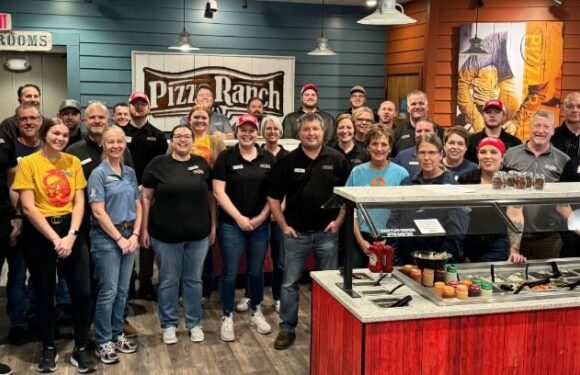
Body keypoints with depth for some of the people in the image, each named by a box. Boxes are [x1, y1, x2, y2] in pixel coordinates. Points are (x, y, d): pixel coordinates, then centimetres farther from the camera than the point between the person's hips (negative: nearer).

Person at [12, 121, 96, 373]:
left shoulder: (73, 162, 5)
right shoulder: (29, 163, -6)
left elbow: (79, 202, 2)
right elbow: (28, 208, -11)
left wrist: (71, 235, -12)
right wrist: (54, 238, -15)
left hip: (70, 230, 3)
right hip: (39, 233, -3)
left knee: (82, 291, 1)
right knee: (44, 293, 10)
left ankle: (81, 349, 17)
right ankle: (48, 349, 27)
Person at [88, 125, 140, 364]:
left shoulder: (130, 173, 9)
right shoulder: (98, 174, -8)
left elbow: (138, 207, 9)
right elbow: (98, 212, -13)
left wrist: (135, 235, -3)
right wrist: (119, 238, -13)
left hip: (129, 235, 6)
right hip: (106, 237, -5)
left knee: (123, 290, 11)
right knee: (108, 290, -2)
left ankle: (117, 334, 24)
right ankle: (103, 342, 9)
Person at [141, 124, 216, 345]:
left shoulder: (202, 164, 4)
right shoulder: (158, 164, -4)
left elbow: (210, 196, 9)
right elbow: (146, 197, -2)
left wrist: (213, 225, 6)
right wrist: (144, 229, -4)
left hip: (198, 234, 2)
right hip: (165, 235, -2)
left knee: (193, 280, 13)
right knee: (168, 281, 10)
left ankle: (194, 323, 27)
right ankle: (169, 325, 25)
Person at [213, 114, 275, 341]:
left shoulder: (268, 159, 5)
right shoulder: (226, 157, -4)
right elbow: (219, 192, -9)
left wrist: (262, 217, -7)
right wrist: (239, 217, -14)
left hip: (261, 225, 3)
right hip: (231, 225, -3)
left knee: (256, 270, 14)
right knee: (229, 272, 4)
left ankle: (256, 313, 31)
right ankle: (227, 317, 17)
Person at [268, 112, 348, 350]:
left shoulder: (337, 160, 0)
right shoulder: (288, 161, -1)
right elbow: (274, 198, 3)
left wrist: (339, 220, -3)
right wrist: (284, 225, -2)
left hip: (327, 232, 0)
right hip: (296, 232, 0)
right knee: (290, 283, 5)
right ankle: (287, 329, 17)